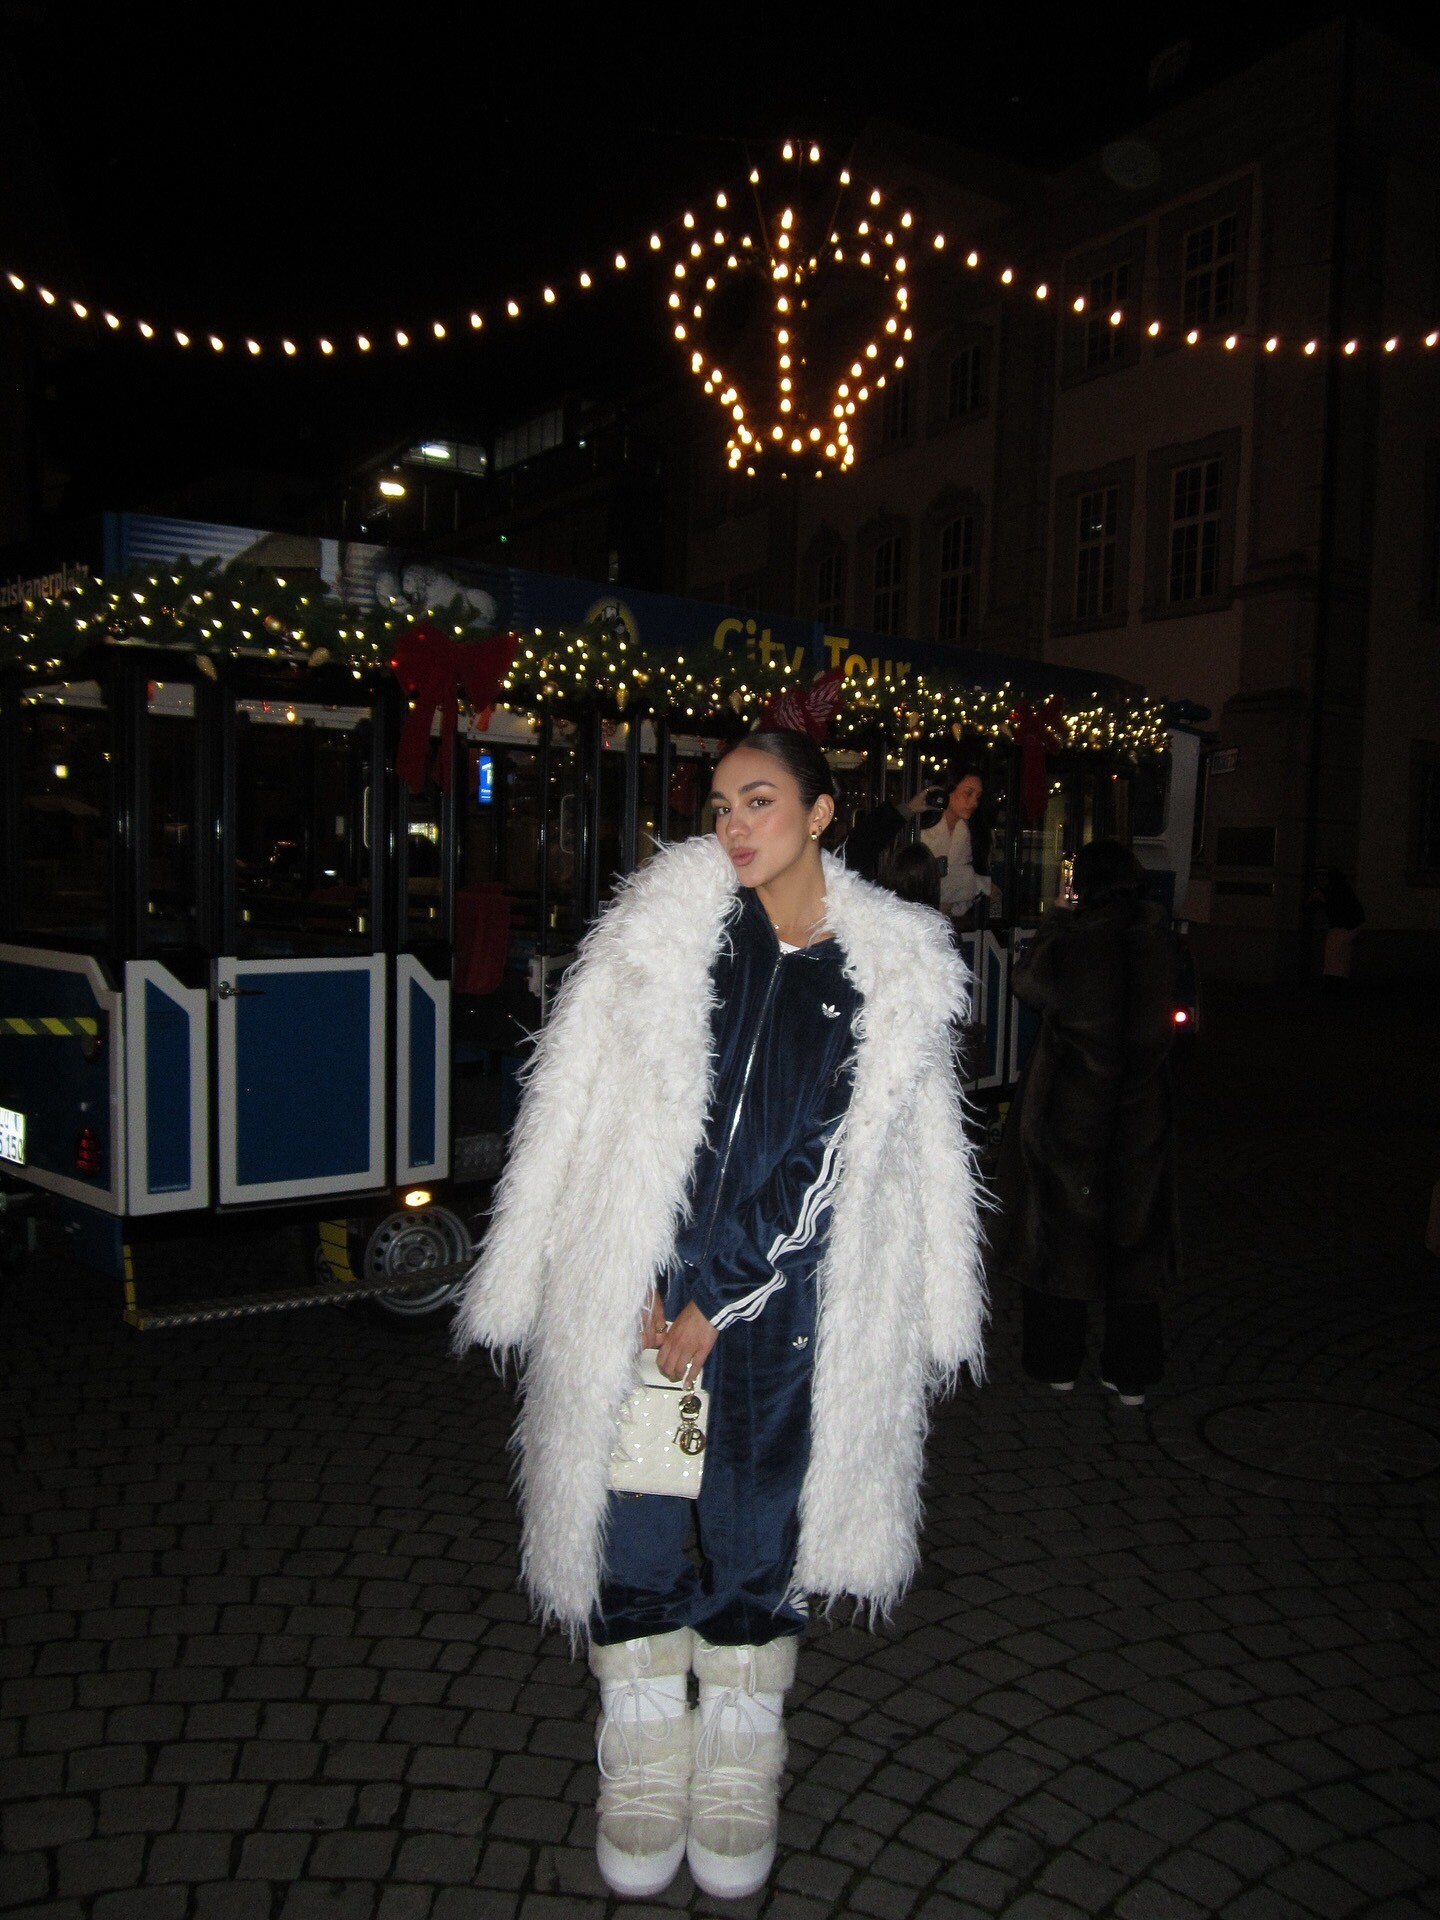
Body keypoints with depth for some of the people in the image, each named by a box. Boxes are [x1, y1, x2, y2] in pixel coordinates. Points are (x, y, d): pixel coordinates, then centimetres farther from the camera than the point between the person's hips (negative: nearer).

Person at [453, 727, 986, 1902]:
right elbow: (594, 1112, -3)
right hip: (636, 1274, 1)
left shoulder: (891, 969, -1)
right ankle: (647, 1763, 29)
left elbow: (824, 1162, -1)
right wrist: (637, 1280, -7)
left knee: (757, 1521, 11)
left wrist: (718, 1298, -2)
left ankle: (738, 1766, 33)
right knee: (629, 1512, 7)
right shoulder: (668, 922, -2)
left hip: (781, 1293, 0)